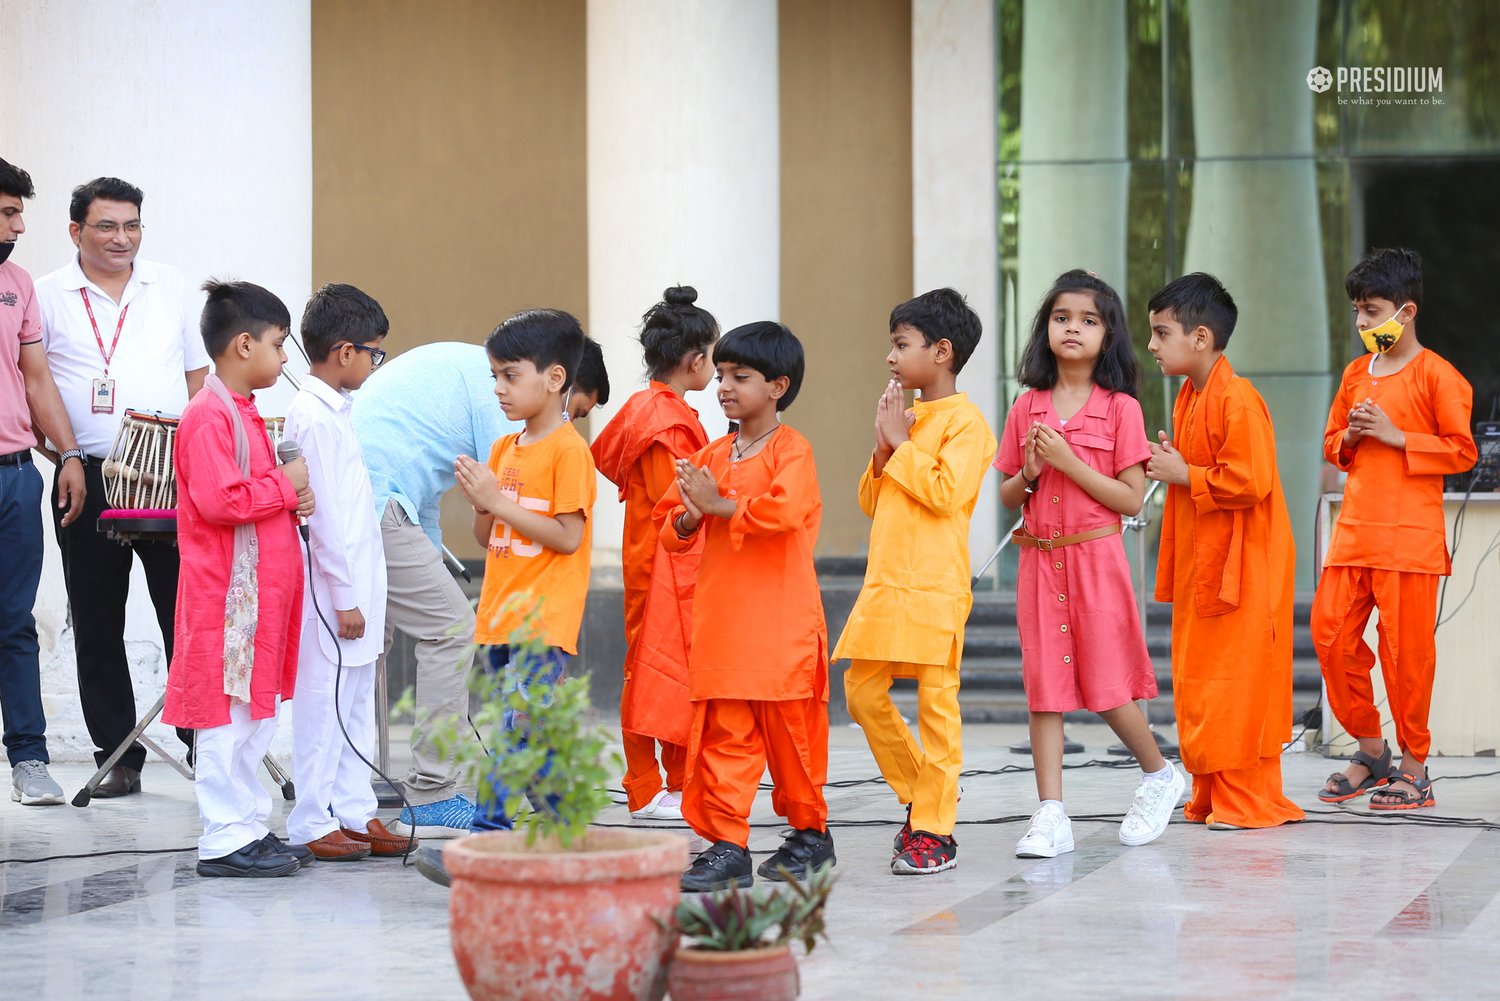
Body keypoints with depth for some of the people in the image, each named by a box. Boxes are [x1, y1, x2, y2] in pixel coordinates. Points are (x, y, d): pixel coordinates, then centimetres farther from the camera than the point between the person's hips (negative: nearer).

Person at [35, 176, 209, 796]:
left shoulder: (168, 287, 11)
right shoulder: (48, 296, 4)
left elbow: (198, 374, 16)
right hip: (88, 482, -1)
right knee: (97, 625, 4)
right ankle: (117, 756, 11)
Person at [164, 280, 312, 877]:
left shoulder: (242, 412, 17)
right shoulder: (210, 417, -16)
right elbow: (220, 501, -26)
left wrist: (292, 502, 7)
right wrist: (284, 485, -15)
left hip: (260, 591, 11)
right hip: (226, 596, -10)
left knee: (257, 712, 13)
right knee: (227, 715, -6)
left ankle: (250, 828, 20)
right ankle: (224, 841, -2)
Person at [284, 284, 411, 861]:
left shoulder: (333, 411, 14)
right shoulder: (316, 417, -16)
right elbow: (323, 514, -19)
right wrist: (345, 597, -19)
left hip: (355, 586, 10)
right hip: (333, 595, -10)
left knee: (357, 706, 13)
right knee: (324, 706, -4)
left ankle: (355, 814, 19)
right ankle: (311, 824, 2)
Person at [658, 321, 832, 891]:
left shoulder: (791, 450, -6)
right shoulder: (711, 456, 14)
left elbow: (785, 509, -25)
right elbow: (670, 528, 17)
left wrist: (719, 506, -17)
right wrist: (688, 520, -6)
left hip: (780, 627, -5)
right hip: (720, 626, 5)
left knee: (791, 733, 5)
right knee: (723, 737, 0)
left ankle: (811, 834, 21)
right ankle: (726, 845, 1)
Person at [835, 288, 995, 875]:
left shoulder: (964, 422, -6)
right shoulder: (904, 417, 18)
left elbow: (947, 492, -19)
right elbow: (871, 502, 19)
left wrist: (901, 445, -9)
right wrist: (883, 450, 3)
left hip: (934, 588, -8)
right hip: (884, 584, 8)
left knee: (936, 704, -4)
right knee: (862, 694, 7)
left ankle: (934, 830, 0)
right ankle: (921, 794, 22)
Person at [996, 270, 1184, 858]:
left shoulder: (1120, 408, -4)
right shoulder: (1027, 407, 7)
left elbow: (1132, 499, -8)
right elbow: (1006, 496, 13)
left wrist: (1068, 462, -16)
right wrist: (1030, 474, -9)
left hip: (1095, 557, -4)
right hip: (1039, 560, 4)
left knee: (1105, 685, -2)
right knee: (1044, 685, 0)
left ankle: (1159, 775, 23)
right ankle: (1051, 815, 1)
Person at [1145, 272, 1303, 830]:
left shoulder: (1237, 400, -17)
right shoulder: (1188, 397, 13)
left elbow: (1250, 480, -25)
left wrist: (1184, 475, -16)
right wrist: (1168, 463, 6)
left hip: (1243, 568, -10)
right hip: (1199, 564, 10)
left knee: (1240, 681, -5)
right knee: (1197, 682, 10)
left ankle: (1250, 800, 2)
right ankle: (1212, 795, 17)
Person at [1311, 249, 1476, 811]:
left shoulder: (1435, 374, -5)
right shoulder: (1356, 374, 15)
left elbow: (1463, 450, -9)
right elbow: (1332, 444, 24)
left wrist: (1394, 435, -14)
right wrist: (1350, 437, 1)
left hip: (1410, 535, -6)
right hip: (1354, 529, 7)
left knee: (1405, 648, -4)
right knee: (1331, 633, 1)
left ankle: (1414, 767, 7)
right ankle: (1370, 751, 16)